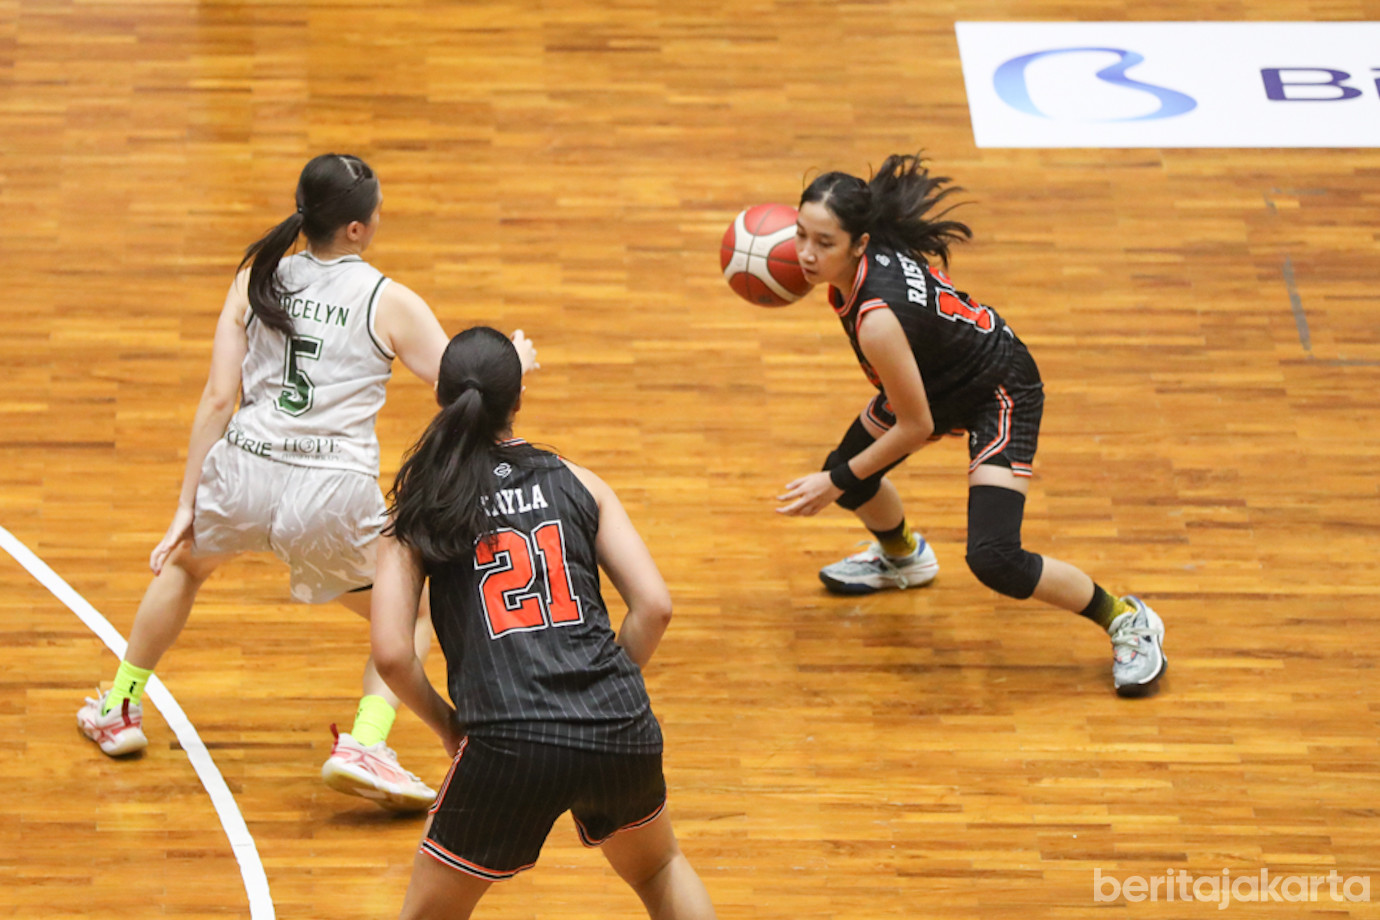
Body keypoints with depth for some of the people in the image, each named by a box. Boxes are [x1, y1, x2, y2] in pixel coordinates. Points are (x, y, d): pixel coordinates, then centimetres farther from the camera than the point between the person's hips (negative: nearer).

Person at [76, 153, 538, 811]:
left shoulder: (257, 279, 5)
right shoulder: (390, 304, -2)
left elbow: (218, 399, 3)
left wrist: (186, 508, 7)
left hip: (244, 475, 3)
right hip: (333, 494, -3)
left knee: (185, 562, 37)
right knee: (413, 616, 20)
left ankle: (119, 709, 47)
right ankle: (363, 747, -2)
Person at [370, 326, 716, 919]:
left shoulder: (422, 510, 6)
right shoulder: (577, 483, 11)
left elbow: (391, 654, -1)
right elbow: (654, 606, 3)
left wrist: (446, 726, 14)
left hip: (509, 749, -2)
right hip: (621, 735, 2)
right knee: (658, 868, 32)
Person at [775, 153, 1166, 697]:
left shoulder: (878, 318, -39)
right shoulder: (871, 249, -18)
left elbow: (916, 427, -26)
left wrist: (838, 482, -15)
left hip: (1000, 396, -9)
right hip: (938, 377, 9)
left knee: (994, 559, -20)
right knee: (843, 473, 18)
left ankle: (1128, 621, 4)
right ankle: (903, 557, 53)